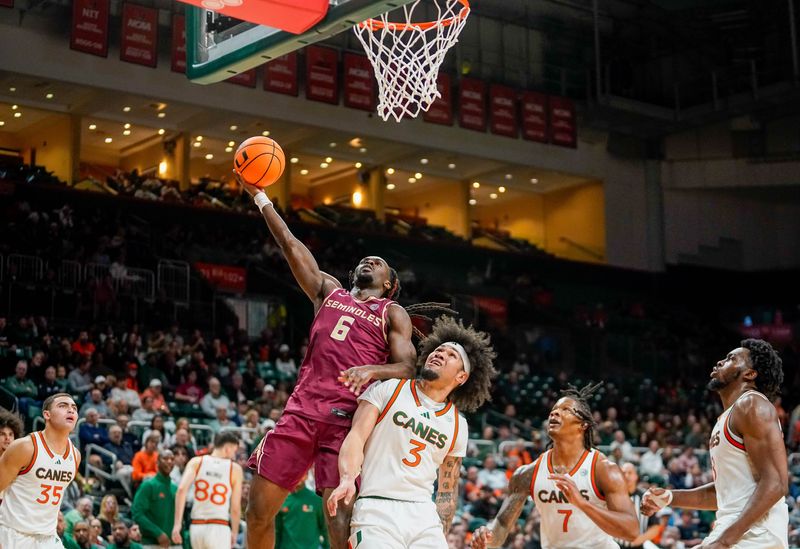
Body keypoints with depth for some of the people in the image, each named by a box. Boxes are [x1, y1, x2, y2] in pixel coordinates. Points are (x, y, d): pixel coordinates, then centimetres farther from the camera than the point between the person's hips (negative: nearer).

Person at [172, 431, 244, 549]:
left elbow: (181, 490, -10)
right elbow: (235, 508, 1)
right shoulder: (235, 469, 0)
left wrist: (177, 523, -10)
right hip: (219, 527, -4)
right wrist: (234, 532, 16)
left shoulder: (196, 462, 5)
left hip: (196, 526, 4)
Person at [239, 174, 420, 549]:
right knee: (259, 507, -1)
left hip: (347, 418, -4)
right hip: (302, 409, 4)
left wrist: (371, 370, -19)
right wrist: (259, 196, 20)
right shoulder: (329, 291, 25)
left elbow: (407, 368, 2)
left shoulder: (393, 314, 14)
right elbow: (291, 246, 22)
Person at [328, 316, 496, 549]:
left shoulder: (458, 426, 15)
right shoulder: (387, 390, 5)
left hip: (425, 514, 4)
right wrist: (347, 478, -23)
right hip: (377, 509, -4)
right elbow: (357, 436, -6)